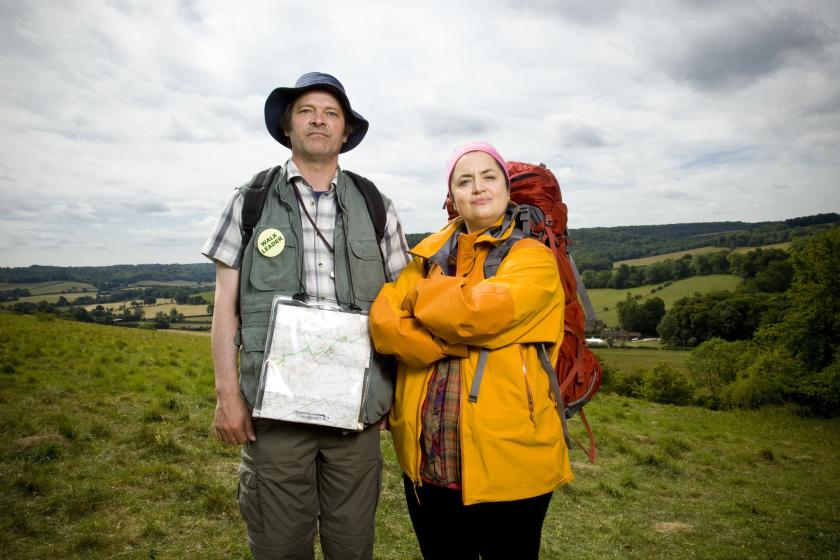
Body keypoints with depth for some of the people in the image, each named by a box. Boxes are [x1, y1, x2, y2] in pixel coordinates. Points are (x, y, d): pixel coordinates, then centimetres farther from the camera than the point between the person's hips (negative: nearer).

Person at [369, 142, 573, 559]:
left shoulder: (532, 258, -5)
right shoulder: (427, 254, 8)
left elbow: (477, 312, -23)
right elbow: (382, 320, -6)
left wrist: (422, 296, -5)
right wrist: (457, 337, -19)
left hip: (508, 461, -3)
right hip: (425, 458, 4)